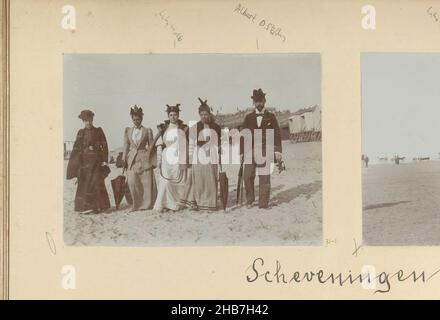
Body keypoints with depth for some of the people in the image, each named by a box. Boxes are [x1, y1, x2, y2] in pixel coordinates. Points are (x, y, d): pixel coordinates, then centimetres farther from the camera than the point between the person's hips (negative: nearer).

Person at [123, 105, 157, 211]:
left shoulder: (147, 131, 4)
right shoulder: (128, 131, 10)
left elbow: (151, 146, 5)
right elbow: (126, 146, 12)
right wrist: (124, 160, 6)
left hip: (144, 158, -1)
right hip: (132, 159, 1)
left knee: (147, 182, -3)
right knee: (132, 182, -8)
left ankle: (147, 204, 10)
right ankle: (137, 204, 6)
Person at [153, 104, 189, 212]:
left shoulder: (183, 129, 6)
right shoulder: (163, 128, 7)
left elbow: (186, 145, 5)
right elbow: (160, 145, 6)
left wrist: (184, 161, 0)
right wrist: (159, 161, 1)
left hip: (179, 159, 0)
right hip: (167, 158, 0)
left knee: (179, 182, 1)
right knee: (166, 181, -9)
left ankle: (177, 204, 11)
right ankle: (165, 204, -6)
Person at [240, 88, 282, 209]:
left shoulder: (271, 117, 9)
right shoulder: (248, 117, 12)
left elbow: (277, 134, 6)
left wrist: (277, 151, -4)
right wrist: (241, 152, 5)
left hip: (265, 150, -1)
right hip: (250, 149, 1)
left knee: (264, 178, -2)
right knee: (247, 176, -5)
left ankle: (263, 203, 4)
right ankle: (250, 200, 12)